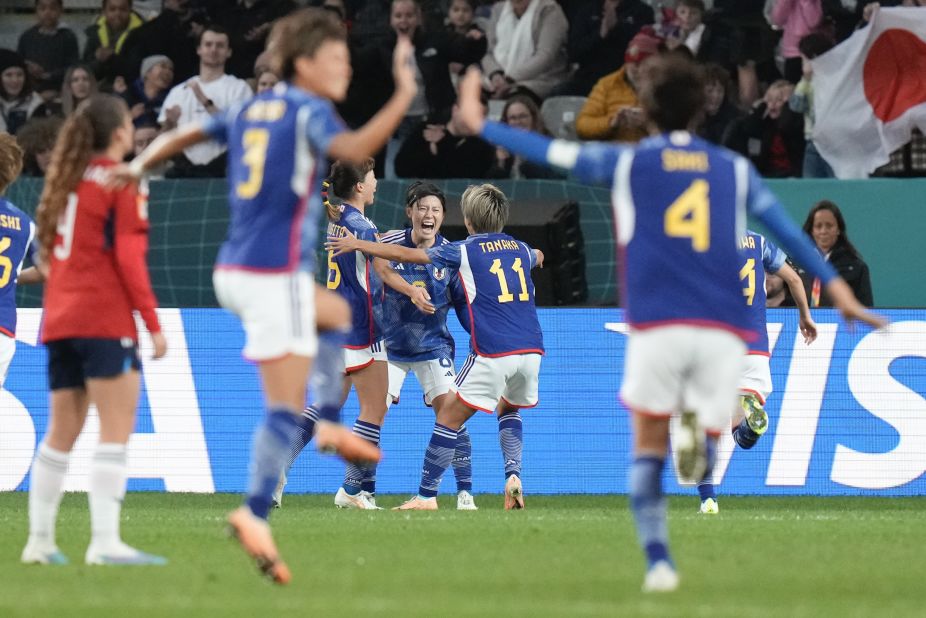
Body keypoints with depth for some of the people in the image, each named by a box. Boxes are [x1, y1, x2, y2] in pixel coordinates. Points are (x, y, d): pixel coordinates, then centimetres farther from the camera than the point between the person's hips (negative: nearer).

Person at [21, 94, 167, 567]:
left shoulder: (65, 181, 16)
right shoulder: (122, 182, -6)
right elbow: (128, 257, -12)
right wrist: (153, 323, -12)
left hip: (60, 318, 8)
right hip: (105, 321, -8)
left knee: (61, 432, 13)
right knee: (116, 430, -10)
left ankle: (39, 540, 14)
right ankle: (105, 542, -19)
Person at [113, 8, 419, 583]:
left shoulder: (251, 110, 14)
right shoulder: (309, 112, -9)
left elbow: (182, 135, 25)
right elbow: (355, 148, -30)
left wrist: (139, 167, 35)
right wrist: (404, 96, -32)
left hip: (235, 271, 9)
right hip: (276, 275, -9)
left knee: (337, 317, 33)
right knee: (285, 407, -10)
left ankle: (331, 427, 24)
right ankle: (256, 514, -19)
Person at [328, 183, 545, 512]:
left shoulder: (465, 250, 2)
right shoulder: (520, 248, 17)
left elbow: (406, 255, 3)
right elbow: (537, 257, 44)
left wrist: (357, 244, 13)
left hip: (493, 354, -6)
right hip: (531, 349, 6)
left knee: (449, 418, 3)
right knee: (508, 409, 29)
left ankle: (426, 496, 0)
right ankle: (513, 476, 8)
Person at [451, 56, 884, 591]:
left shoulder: (625, 163, 9)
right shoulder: (735, 169, 14)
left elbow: (546, 150, 17)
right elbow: (790, 233, 13)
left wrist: (480, 125, 31)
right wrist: (837, 288, 19)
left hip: (656, 326, -1)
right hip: (722, 330, 1)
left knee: (649, 446, 11)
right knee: (709, 439, 6)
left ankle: (659, 561, -5)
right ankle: (699, 432, -32)